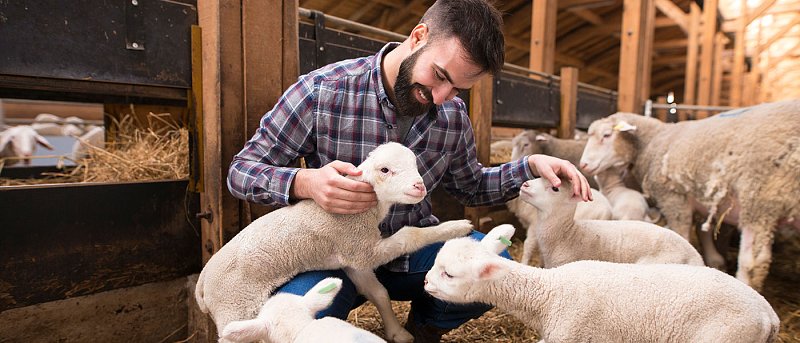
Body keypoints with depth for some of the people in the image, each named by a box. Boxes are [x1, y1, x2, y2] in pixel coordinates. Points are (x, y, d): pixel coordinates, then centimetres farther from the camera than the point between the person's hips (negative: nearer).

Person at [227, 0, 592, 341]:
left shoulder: (453, 114, -3)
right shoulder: (322, 92, -17)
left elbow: (471, 186, 13)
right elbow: (241, 169, -11)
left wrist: (531, 166, -6)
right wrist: (305, 183, -33)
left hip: (413, 248, 4)